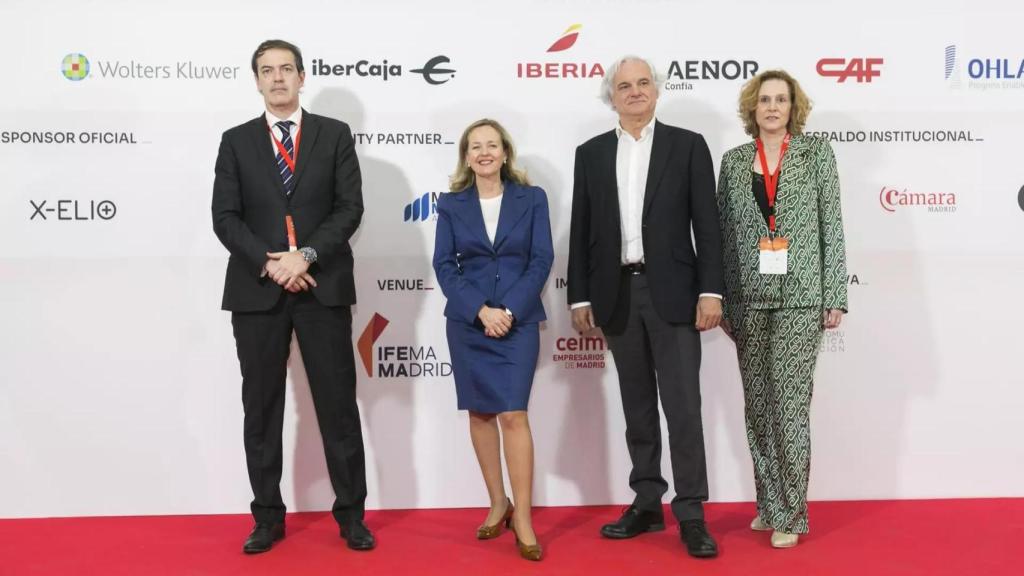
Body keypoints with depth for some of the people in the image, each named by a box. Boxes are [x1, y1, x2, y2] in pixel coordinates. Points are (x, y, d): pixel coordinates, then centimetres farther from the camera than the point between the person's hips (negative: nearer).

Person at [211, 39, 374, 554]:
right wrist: (270, 264, -13)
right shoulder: (236, 141, 9)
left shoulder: (335, 135, 7)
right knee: (261, 408, 8)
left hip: (323, 286, -1)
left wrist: (306, 255, -15)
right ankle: (268, 517, 21)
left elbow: (350, 207, -2)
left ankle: (351, 515, 16)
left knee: (338, 405, 4)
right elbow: (225, 217, 1)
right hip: (256, 290, 2)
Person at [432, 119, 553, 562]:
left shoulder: (531, 199, 3)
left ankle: (523, 518, -2)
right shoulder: (451, 204, 5)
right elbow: (444, 265, -1)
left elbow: (541, 260, -2)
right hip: (467, 322, 2)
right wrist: (480, 309, -13)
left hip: (518, 321, -2)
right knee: (479, 414, 8)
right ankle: (497, 503, 23)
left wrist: (510, 310, -13)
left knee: (513, 415, -8)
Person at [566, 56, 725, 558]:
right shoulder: (591, 154, 10)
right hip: (617, 294, 3)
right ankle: (647, 504, 21)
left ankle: (690, 515, 5)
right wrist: (580, 297, 4)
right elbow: (581, 231, 9)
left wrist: (710, 291, -10)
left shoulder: (688, 145, 2)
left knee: (683, 405, -3)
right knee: (637, 406, 11)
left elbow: (706, 224, -2)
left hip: (672, 292, -3)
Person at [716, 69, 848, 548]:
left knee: (790, 404, -4)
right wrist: (722, 301, 7)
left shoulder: (817, 153, 3)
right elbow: (724, 233, 9)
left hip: (800, 295, -3)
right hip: (748, 298, 3)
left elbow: (832, 226, 0)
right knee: (758, 406, 8)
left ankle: (790, 513, 8)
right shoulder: (734, 160, 9)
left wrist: (835, 297, -5)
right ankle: (769, 504, 21)